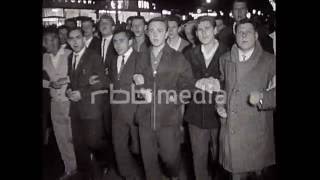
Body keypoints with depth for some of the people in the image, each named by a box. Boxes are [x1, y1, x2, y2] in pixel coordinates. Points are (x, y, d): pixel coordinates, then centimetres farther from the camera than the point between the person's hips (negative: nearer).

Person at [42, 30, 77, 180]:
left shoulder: (70, 54, -9)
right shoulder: (44, 58, 5)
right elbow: (43, 79, 12)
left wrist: (68, 79, -20)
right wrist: (50, 84, -8)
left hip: (72, 101, -5)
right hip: (56, 103, 5)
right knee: (61, 138, 14)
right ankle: (70, 168, 31)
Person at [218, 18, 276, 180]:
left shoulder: (269, 60, -2)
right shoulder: (225, 59, 9)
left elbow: (274, 92, -6)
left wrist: (262, 97, -24)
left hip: (257, 131, -2)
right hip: (230, 129, 2)